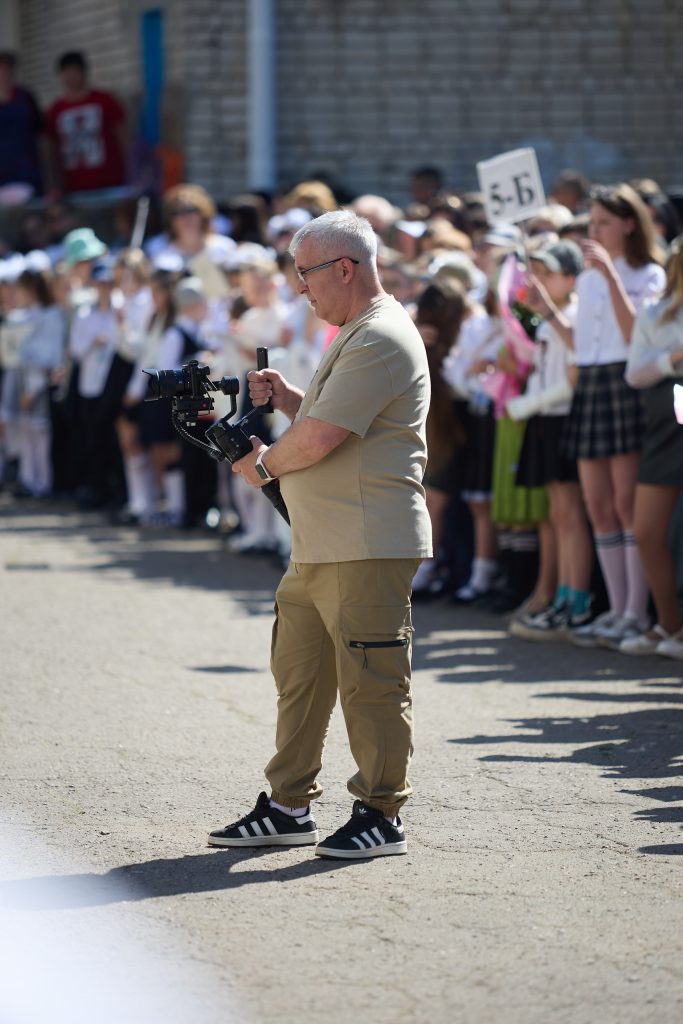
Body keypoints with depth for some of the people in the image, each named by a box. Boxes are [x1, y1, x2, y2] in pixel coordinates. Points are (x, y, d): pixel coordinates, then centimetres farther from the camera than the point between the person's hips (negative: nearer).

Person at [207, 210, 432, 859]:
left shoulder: (381, 340, -16)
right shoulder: (354, 335, 20)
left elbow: (317, 441, -21)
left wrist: (264, 464, -3)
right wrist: (287, 398, 11)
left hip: (370, 546, -11)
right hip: (319, 547, 11)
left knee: (371, 682, -4)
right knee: (298, 672, 13)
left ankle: (381, 816, 2)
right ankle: (289, 806, 20)